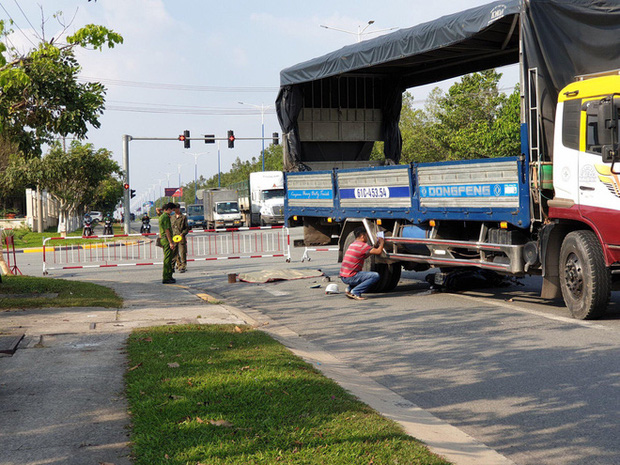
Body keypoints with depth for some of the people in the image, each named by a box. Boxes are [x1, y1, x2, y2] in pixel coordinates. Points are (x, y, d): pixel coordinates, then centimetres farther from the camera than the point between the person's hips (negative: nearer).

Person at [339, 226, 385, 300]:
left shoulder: (353, 244, 17)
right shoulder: (362, 245, -12)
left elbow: (366, 255, 28)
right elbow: (378, 251, -14)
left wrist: (376, 245, 25)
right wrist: (382, 243, 5)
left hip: (343, 276, 10)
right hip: (350, 277, -9)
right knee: (375, 276, -13)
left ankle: (349, 290, 15)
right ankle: (355, 292, -13)